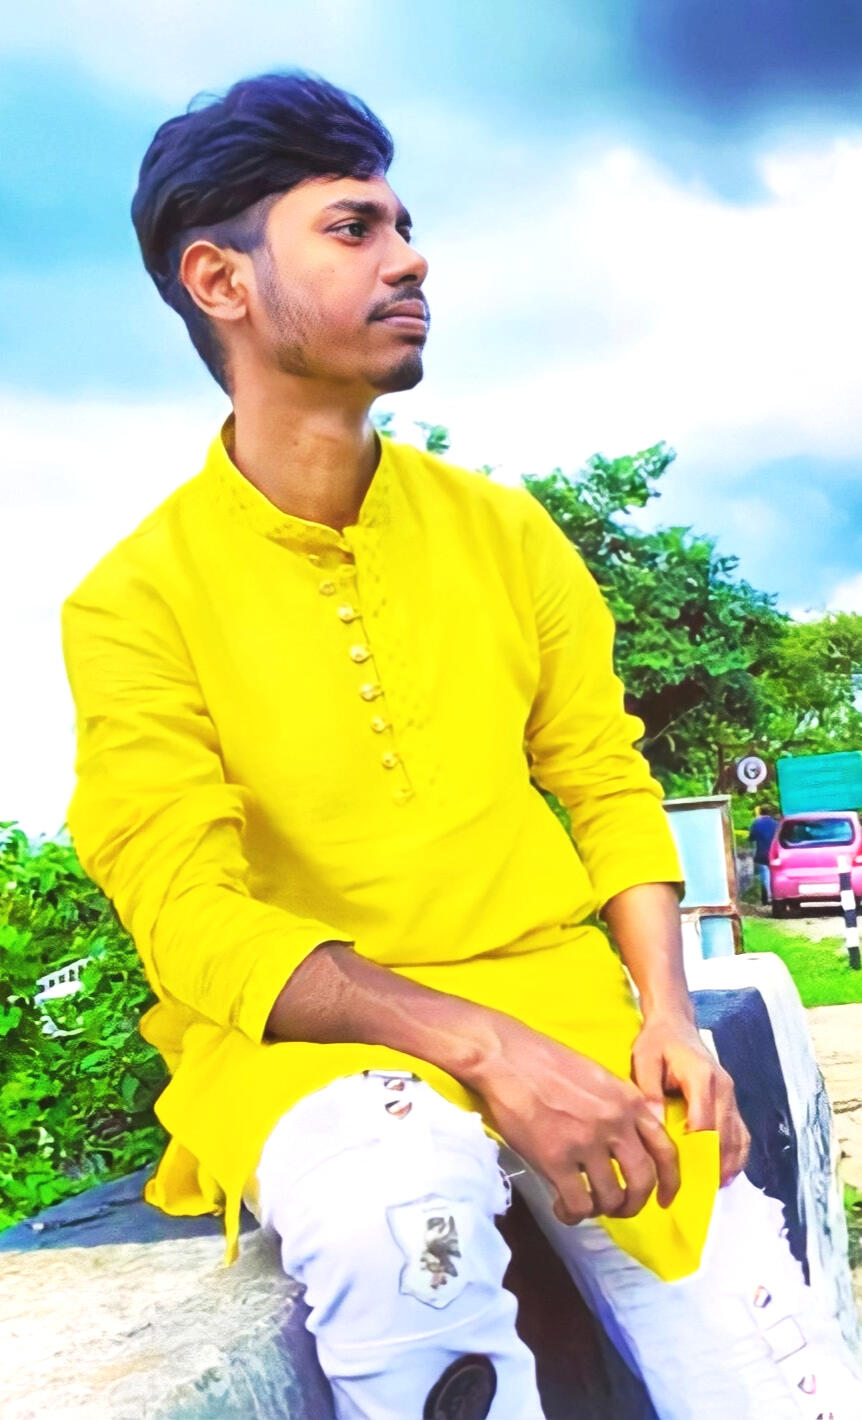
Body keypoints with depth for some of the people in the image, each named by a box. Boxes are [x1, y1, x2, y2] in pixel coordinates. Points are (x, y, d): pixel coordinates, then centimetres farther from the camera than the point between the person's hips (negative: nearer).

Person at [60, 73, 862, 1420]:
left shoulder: (503, 529, 7)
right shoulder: (135, 602, -5)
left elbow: (610, 784, 9)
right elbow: (193, 920, -12)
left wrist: (665, 1010, -7)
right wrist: (483, 1049, -23)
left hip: (557, 996, 3)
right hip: (301, 1038, -2)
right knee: (402, 1182, -36)